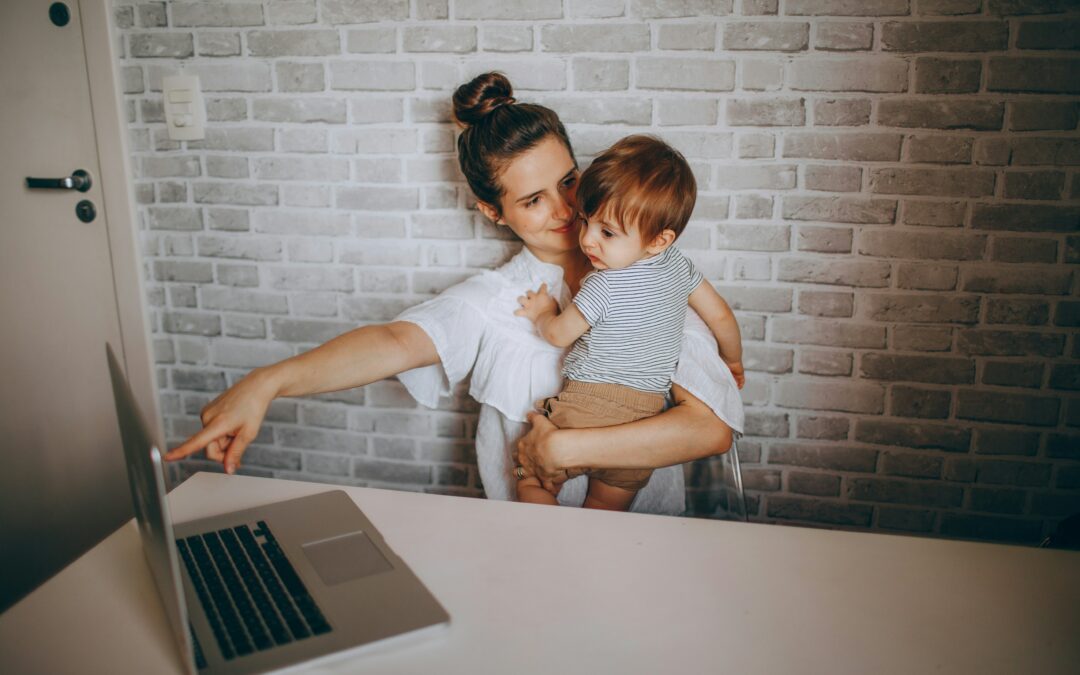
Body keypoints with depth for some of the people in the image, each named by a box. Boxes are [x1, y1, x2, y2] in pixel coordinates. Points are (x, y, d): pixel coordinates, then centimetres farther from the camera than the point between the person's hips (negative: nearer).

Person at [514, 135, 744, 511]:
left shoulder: (603, 286, -16)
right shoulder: (679, 266, 2)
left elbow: (558, 335, -2)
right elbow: (721, 316, 15)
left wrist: (542, 312, 20)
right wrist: (733, 361, 33)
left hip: (587, 411, -6)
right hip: (645, 424, 7)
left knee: (530, 481, 14)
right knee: (606, 513, 20)